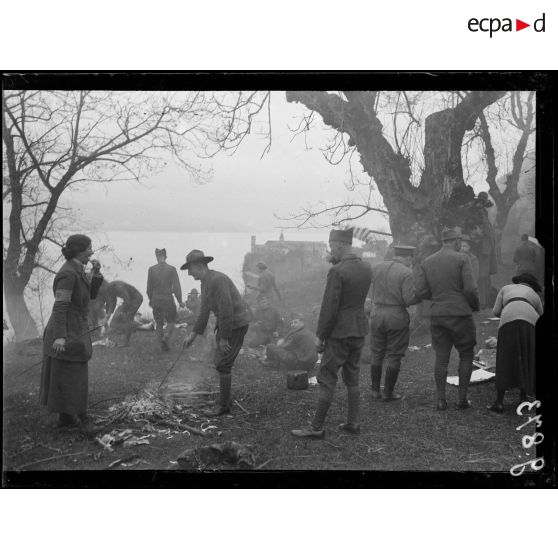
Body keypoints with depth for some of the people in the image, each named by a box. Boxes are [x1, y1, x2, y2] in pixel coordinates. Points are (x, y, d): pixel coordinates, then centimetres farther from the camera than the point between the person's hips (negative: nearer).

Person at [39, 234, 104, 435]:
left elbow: (91, 295, 15)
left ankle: (65, 416, 23)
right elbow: (60, 306, -25)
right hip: (66, 332, -10)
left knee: (65, 374, 15)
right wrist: (60, 337, -31)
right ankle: (83, 419, 0)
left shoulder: (77, 270, 9)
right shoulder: (67, 274, -20)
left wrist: (96, 274, -1)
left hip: (75, 330, 10)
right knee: (72, 376, -4)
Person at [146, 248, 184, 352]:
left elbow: (149, 287, 1)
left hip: (155, 300, 2)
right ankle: (166, 338, -10)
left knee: (159, 324, 14)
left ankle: (163, 345, 12)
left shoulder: (151, 269, -4)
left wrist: (150, 299, 17)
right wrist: (180, 300, 3)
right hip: (168, 300, -2)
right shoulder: (172, 269, -8)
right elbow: (176, 287, -8)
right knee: (171, 322, 14)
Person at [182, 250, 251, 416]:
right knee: (219, 361, 14)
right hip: (225, 322, 10)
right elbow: (204, 311, 17)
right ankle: (225, 399, 25)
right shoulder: (205, 283, 11)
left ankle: (223, 405, 1)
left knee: (223, 363, -8)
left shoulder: (217, 280, -22)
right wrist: (193, 335, 16)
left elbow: (226, 309, -26)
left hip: (236, 324, -10)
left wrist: (223, 337, -21)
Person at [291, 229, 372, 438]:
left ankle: (317, 428, 4)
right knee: (352, 379, 15)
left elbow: (329, 307, -18)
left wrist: (320, 335, -9)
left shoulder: (337, 271, -18)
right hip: (359, 331, 8)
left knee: (327, 380, -1)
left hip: (339, 333, -7)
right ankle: (352, 423, 20)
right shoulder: (365, 268, 5)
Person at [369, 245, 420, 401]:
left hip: (377, 314, 5)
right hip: (397, 317, -4)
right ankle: (388, 393, 9)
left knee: (377, 355, 15)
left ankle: (375, 391, 18)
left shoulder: (377, 268, 3)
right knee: (394, 357, 6)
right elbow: (409, 299, -16)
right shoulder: (406, 274, -11)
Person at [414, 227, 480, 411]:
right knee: (466, 355, 10)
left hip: (437, 315, 4)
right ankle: (462, 398, 10)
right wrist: (475, 306, 6)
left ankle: (441, 400, 9)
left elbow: (420, 292, 0)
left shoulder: (426, 262, 5)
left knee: (441, 358, 10)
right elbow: (470, 289, -12)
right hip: (460, 314, -4)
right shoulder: (462, 259, -8)